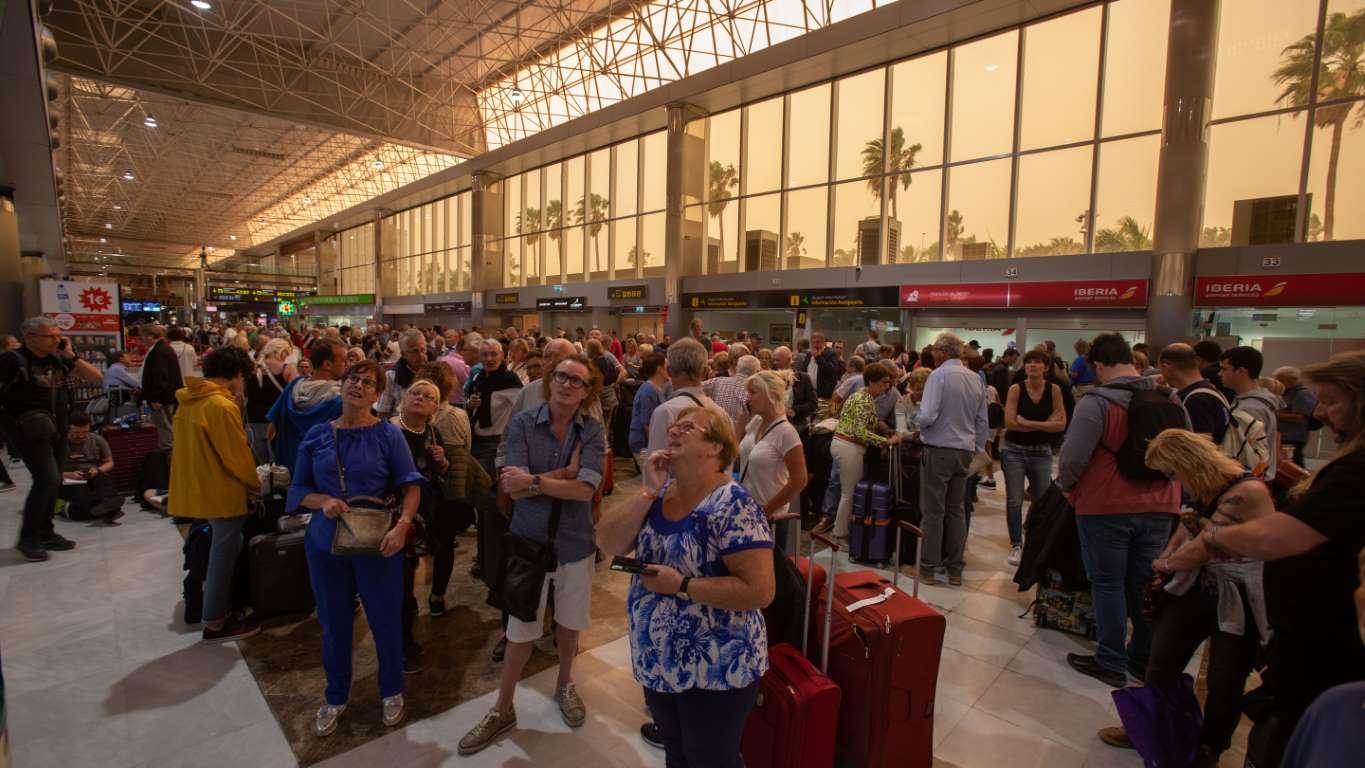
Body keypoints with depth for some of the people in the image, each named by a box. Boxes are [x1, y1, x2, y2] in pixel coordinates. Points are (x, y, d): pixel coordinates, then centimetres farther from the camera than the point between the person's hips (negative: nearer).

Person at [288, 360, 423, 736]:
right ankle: (335, 697, 39)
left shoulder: (388, 434, -8)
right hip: (325, 542, 3)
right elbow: (298, 489, 5)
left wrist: (402, 525, -22)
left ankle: (391, 691, 34)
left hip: (376, 542, -2)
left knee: (386, 620, 10)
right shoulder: (317, 435, 0)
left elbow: (410, 483, -8)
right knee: (333, 624, 16)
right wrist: (323, 500, -16)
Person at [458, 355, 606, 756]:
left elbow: (586, 489, -22)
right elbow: (514, 488, -20)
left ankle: (565, 685, 48)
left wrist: (534, 481, -24)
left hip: (575, 541, 1)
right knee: (520, 629, 14)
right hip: (530, 538, -1)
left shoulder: (593, 431, -9)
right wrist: (564, 473, -21)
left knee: (568, 622, 21)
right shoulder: (522, 422, -11)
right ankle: (503, 709, 35)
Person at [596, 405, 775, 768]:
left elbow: (760, 589, -27)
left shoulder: (733, 505, -23)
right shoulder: (661, 495, -1)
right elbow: (608, 542, -7)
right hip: (657, 659, 7)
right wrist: (649, 490, -16)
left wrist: (681, 585, -25)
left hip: (715, 667, -7)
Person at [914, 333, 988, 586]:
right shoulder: (976, 379, 8)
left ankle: (929, 567, 10)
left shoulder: (939, 375, -13)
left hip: (939, 449, -6)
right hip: (965, 451, 6)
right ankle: (955, 568, 21)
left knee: (933, 511, 2)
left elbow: (926, 416, -20)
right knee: (957, 510, 14)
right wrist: (977, 449, 22)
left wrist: (916, 421, 1)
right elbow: (983, 421, 13)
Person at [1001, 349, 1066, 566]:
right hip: (1014, 451, -2)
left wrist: (1029, 423, -17)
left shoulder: (1054, 390, -1)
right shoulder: (1016, 389, -6)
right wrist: (1045, 424, -13)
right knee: (1014, 500, 0)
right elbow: (1010, 422, -15)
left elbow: (1061, 424, -8)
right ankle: (1016, 545, 13)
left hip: (1041, 452, 2)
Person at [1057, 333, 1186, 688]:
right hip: (1159, 508, 6)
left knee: (1107, 584, 8)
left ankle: (1110, 663, 18)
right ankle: (1146, 659, 31)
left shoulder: (1096, 402, -17)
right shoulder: (1170, 399, 2)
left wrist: (1065, 487, -2)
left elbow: (1072, 458, -21)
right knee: (1144, 585, 17)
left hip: (1105, 508, -5)